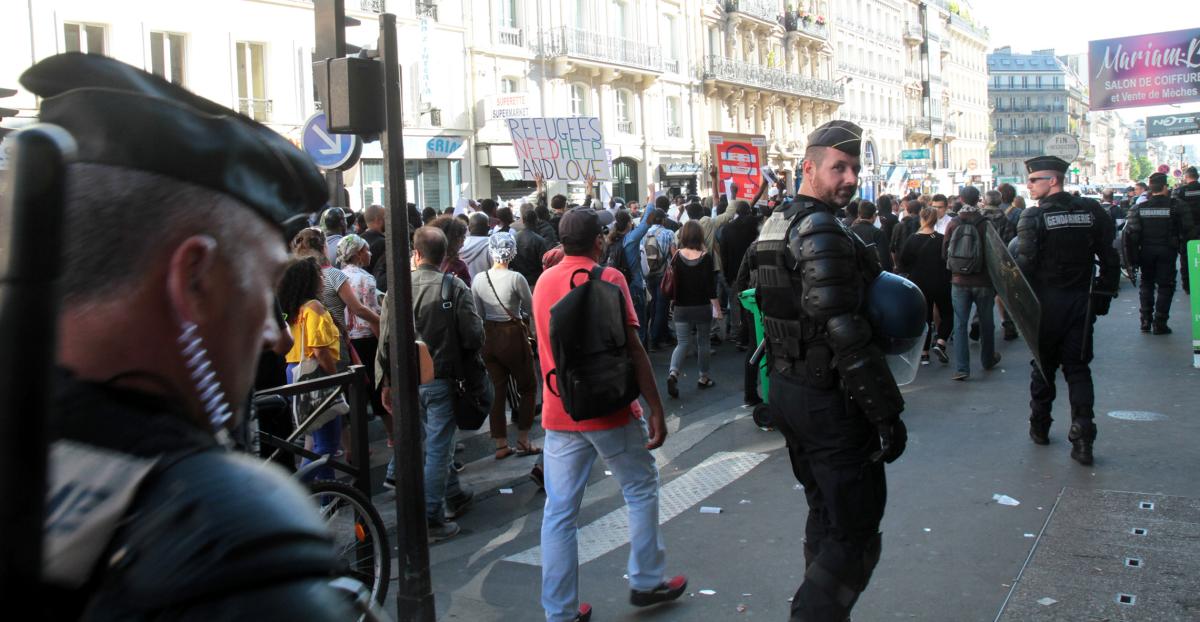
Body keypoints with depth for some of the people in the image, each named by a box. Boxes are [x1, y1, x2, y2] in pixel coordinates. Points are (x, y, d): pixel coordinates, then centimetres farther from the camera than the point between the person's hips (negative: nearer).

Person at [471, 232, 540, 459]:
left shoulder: (478, 279, -3)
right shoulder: (516, 278, -16)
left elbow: (478, 314, 5)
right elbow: (531, 310, -3)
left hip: (488, 337, 4)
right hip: (513, 336, -4)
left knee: (497, 390, 11)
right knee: (528, 387, 13)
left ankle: (501, 445, 15)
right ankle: (523, 441, 11)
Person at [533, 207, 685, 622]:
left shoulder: (543, 281, 7)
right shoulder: (608, 278, -9)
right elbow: (633, 349, -13)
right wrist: (656, 409, -10)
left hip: (558, 414, 5)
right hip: (609, 413, -4)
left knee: (559, 511, 7)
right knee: (642, 491, 16)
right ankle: (647, 581, 26)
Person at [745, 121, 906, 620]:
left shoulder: (774, 226, 12)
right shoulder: (822, 231, -19)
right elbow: (845, 334, -24)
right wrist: (887, 413, -21)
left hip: (785, 388, 10)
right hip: (828, 400, -10)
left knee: (825, 514, 22)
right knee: (856, 535, -2)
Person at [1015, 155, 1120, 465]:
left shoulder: (1033, 216, -13)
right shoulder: (1091, 211, 0)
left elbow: (1025, 263, -17)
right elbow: (1110, 258, 2)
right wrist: (1104, 294, 11)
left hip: (1045, 302, -3)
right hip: (1081, 303, 3)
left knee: (1043, 366, 13)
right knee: (1078, 369, 7)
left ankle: (1040, 428, 26)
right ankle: (1083, 438, -2)